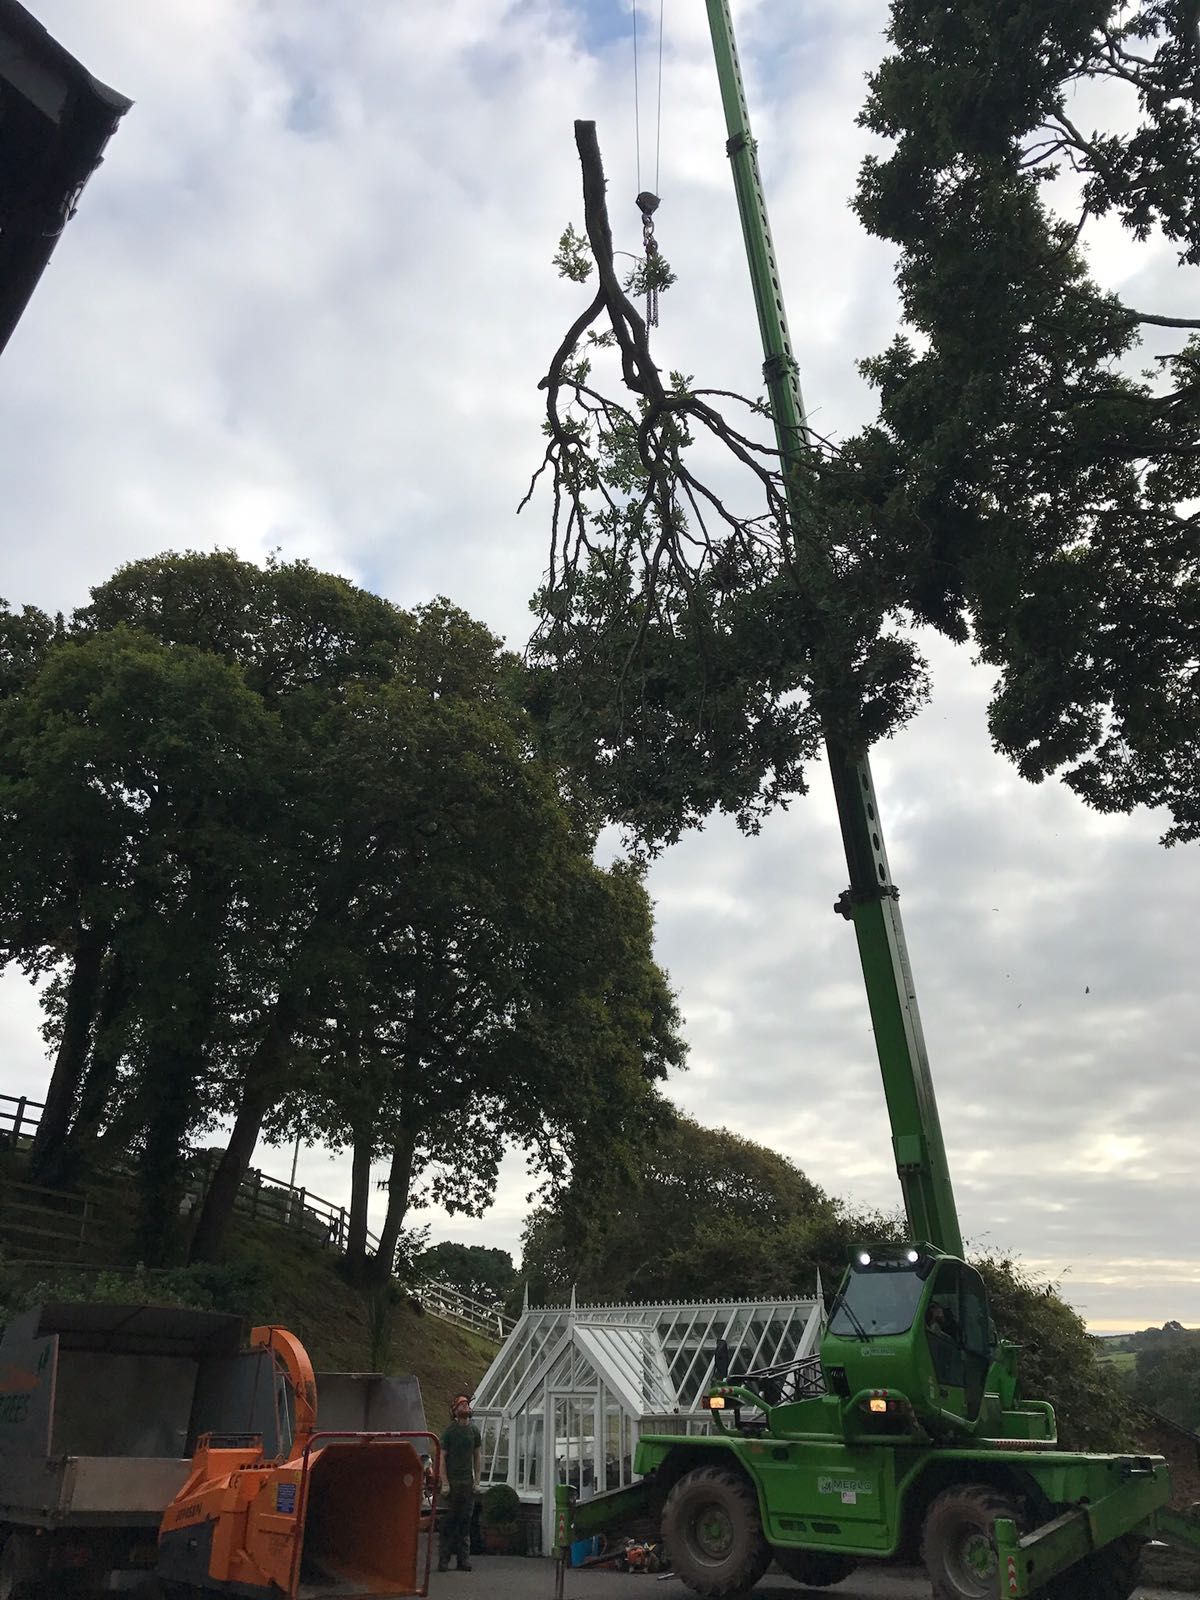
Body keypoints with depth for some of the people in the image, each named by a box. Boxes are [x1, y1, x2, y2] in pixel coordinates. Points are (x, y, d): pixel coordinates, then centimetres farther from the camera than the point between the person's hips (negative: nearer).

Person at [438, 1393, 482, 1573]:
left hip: (468, 1481, 4)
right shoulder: (449, 1431, -4)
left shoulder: (474, 1430, 9)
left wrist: (476, 1480, 8)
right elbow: (442, 1457, -5)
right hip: (452, 1482, -4)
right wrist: (444, 1483, -10)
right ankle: (443, 1559, 6)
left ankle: (464, 1559, 12)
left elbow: (478, 1456, 14)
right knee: (449, 1521, -2)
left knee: (465, 1521, 6)